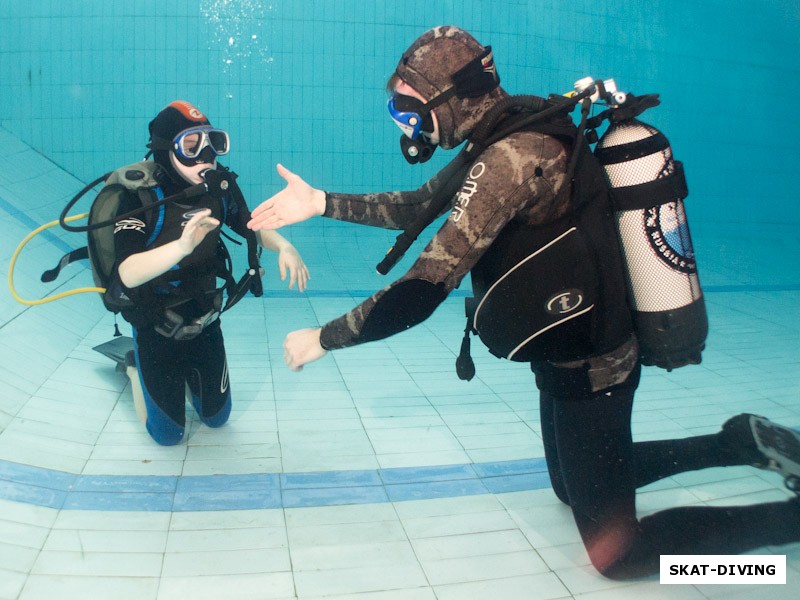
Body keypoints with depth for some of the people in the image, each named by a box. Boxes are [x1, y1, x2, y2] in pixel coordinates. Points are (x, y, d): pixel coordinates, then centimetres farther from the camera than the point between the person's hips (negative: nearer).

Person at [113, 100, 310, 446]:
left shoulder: (218, 186, -14)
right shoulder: (141, 195, -28)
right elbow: (128, 274, -39)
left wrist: (283, 246, -19)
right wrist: (182, 245, -55)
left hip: (205, 326, 4)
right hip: (157, 333, -4)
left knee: (217, 417, 19)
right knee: (168, 434, 13)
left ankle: (186, 375, 46)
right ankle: (137, 369, 37)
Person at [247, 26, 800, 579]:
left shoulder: (510, 155, -29)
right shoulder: (502, 142, 1)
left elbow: (422, 291, -30)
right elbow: (420, 205, 12)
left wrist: (324, 338, -17)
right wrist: (321, 202, 6)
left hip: (588, 372, -9)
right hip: (569, 358, 10)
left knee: (615, 553, 5)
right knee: (573, 488, 29)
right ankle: (738, 442, 30)